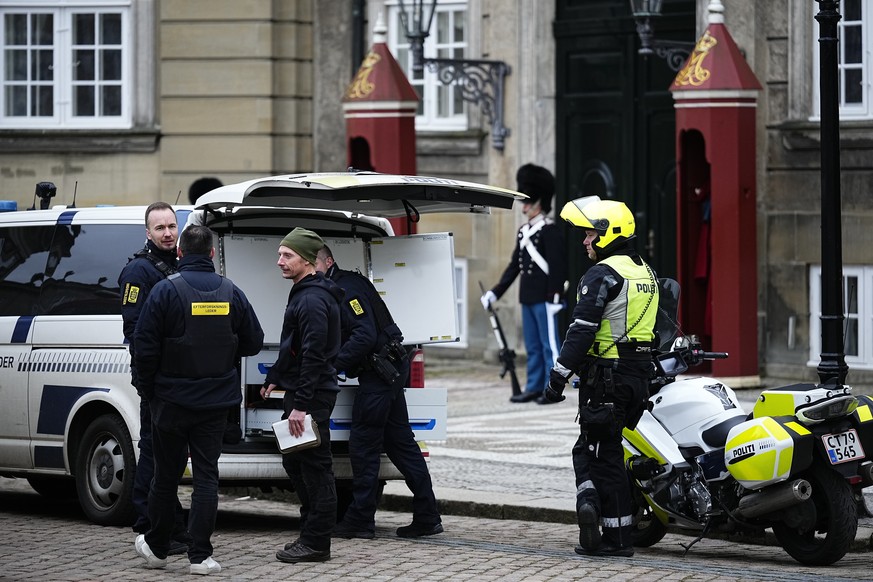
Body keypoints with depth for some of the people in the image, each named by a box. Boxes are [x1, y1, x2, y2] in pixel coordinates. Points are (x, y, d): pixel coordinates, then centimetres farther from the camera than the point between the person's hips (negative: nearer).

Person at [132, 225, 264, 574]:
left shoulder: (166, 290, -11)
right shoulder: (231, 293, 0)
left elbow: (145, 346, -11)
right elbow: (253, 342, 7)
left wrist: (148, 390, 1)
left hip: (171, 400, -2)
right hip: (216, 401, 2)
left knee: (166, 475, 10)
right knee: (206, 475, 3)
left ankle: (156, 548, 22)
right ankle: (200, 556, -2)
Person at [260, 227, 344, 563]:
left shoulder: (312, 300, -18)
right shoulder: (303, 294, 16)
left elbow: (313, 356, -23)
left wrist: (301, 404, -25)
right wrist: (275, 379, 28)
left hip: (313, 397, -11)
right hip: (301, 394, 11)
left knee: (315, 467, -5)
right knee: (294, 462, 16)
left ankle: (316, 543, -2)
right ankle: (310, 534, 23)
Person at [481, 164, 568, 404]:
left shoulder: (550, 231, -11)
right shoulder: (524, 231, 14)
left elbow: (557, 267, -15)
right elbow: (515, 265, 18)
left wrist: (554, 298, -19)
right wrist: (495, 292, 15)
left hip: (544, 299, -8)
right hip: (527, 298, 8)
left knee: (549, 344, -3)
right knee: (532, 346, 11)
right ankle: (534, 388, 16)